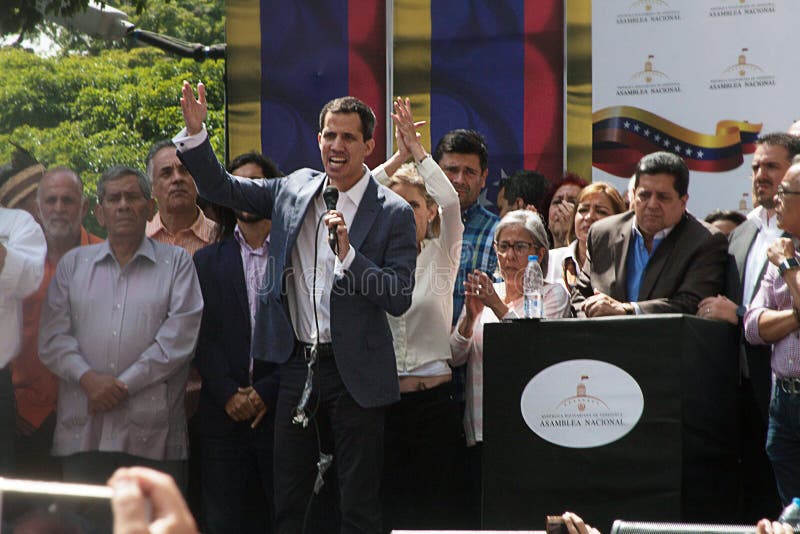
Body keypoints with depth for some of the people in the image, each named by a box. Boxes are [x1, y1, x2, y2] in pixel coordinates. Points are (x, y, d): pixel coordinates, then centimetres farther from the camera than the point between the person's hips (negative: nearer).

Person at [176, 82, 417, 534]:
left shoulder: (394, 214, -7)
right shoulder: (294, 190, 7)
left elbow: (400, 300, -13)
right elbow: (220, 188, 12)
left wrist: (348, 254, -24)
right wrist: (196, 131, -2)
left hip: (354, 375, -4)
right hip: (298, 365, 4)